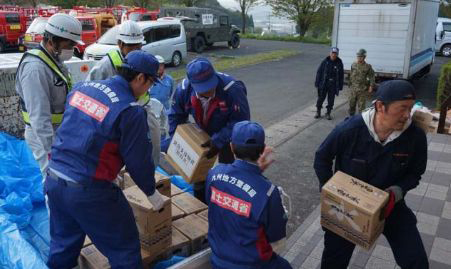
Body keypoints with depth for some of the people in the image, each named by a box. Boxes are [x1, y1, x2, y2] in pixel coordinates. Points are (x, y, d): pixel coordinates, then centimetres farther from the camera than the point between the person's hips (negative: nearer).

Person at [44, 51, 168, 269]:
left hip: (53, 180, 8)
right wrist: (152, 192, 7)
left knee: (63, 244, 28)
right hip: (88, 192, -7)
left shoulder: (82, 87, 3)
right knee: (124, 249, 11)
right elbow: (138, 160, -10)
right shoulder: (130, 110, -17)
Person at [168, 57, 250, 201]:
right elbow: (176, 115, -7)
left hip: (228, 136, -4)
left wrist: (218, 141, -36)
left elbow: (241, 120, -32)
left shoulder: (232, 89, -40)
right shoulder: (184, 89, -26)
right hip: (203, 134, 5)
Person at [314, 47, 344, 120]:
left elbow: (341, 75, 4)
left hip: (333, 85, 1)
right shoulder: (325, 61, -4)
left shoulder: (339, 63, -1)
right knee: (321, 98, 5)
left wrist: (340, 86, 2)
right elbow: (319, 72, 0)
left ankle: (328, 113, 21)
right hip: (323, 84, -1)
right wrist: (317, 83, -4)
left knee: (331, 100, 7)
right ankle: (318, 112, 21)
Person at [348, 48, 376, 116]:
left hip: (362, 91, -4)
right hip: (353, 90, 4)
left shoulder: (368, 67, -7)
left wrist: (371, 87, -11)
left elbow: (371, 78, -6)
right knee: (351, 105, 14)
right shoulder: (353, 65, 6)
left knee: (361, 107, -1)